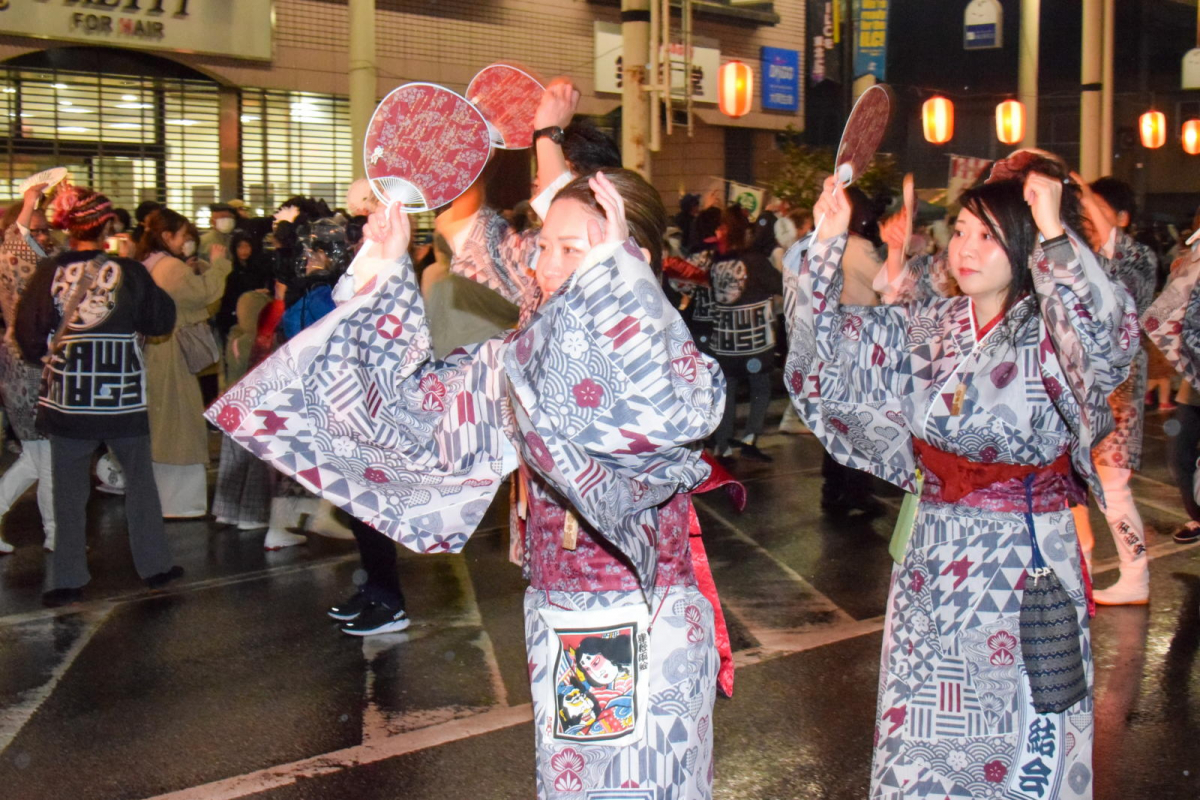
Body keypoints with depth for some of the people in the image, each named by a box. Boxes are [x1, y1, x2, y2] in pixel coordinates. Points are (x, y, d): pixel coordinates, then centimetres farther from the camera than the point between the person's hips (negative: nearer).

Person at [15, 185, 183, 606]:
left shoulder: (49, 273, -5)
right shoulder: (130, 272, -7)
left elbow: (29, 339, -1)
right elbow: (161, 321, 3)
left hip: (67, 398, 1)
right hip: (123, 398, 0)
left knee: (69, 490, 9)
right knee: (140, 480, 15)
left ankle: (67, 579, 11)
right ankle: (154, 564, 21)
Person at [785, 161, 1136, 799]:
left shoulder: (1052, 335, -12)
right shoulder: (929, 328, 3)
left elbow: (1110, 342, -34)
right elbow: (827, 338, 5)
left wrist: (1055, 234, -39)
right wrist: (827, 243, -6)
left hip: (1025, 563, -5)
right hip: (933, 560, 5)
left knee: (1016, 742, 8)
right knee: (921, 739, 14)